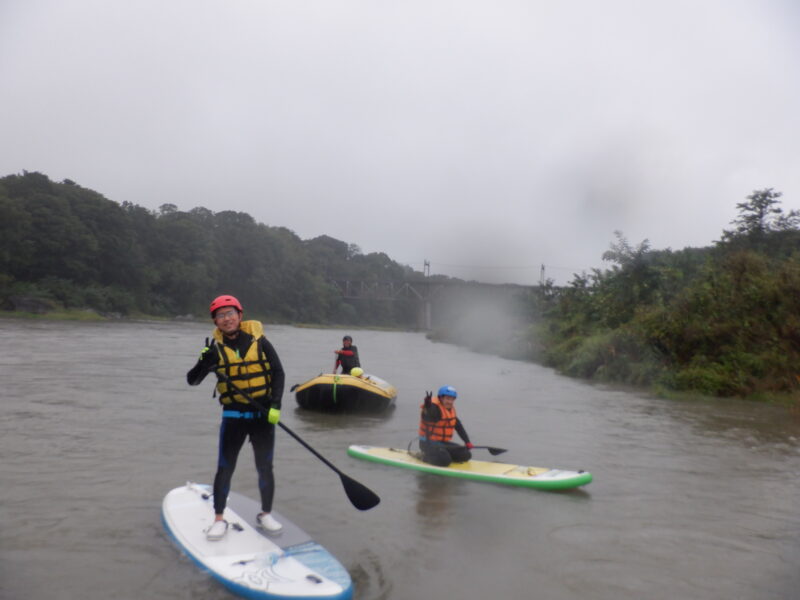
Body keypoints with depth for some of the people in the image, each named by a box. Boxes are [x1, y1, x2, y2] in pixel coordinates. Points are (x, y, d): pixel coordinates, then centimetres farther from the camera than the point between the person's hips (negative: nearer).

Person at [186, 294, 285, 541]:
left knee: (265, 468, 9)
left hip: (263, 414, 0)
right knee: (225, 468, 3)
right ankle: (219, 519, 20)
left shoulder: (258, 340, -5)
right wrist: (204, 363, -24)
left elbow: (278, 372, -1)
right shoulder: (216, 348, -2)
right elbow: (192, 381, -3)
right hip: (233, 416, 0)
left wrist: (276, 405, -11)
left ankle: (265, 514, 27)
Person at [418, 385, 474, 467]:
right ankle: (426, 456, -3)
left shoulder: (451, 409, 9)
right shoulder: (434, 407, -19)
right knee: (445, 461, -30)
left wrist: (467, 442, 10)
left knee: (466, 455, 1)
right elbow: (427, 418, -42)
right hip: (429, 442, -8)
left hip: (443, 442, 8)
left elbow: (459, 427, 16)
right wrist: (427, 406, -64)